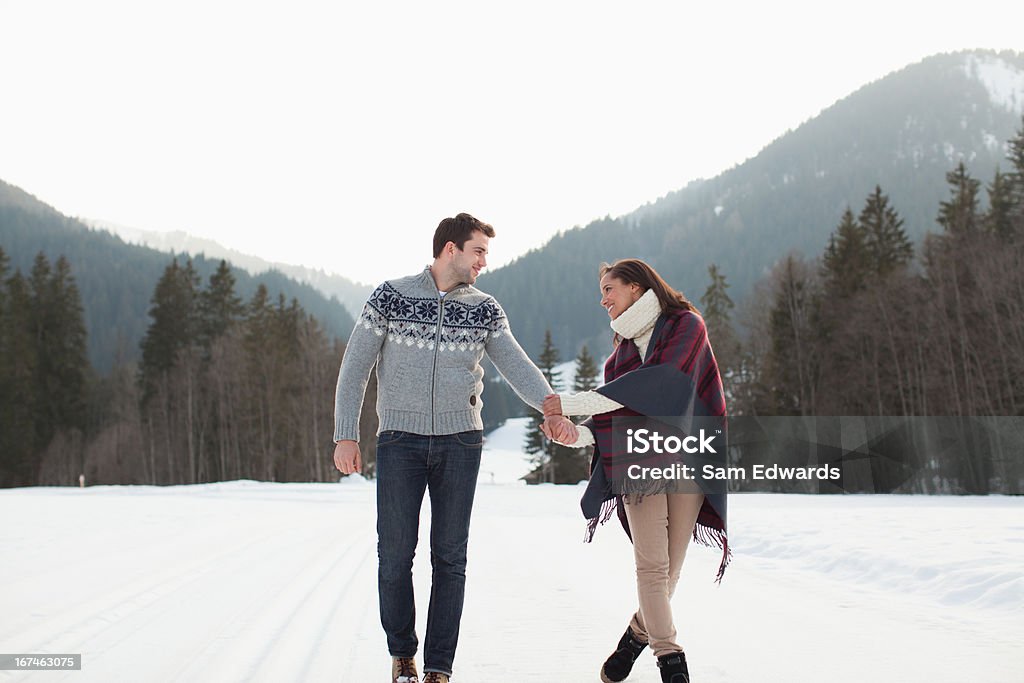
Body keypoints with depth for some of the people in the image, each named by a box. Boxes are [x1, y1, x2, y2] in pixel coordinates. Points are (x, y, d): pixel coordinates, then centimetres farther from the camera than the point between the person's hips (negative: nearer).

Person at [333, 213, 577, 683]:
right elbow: (355, 367, 0)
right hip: (400, 440, -1)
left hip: (459, 442, 2)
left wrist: (552, 409, -21)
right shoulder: (390, 297, -1)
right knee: (395, 552, 1)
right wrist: (345, 435, -7)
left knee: (449, 556, 2)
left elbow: (516, 365, -3)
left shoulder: (484, 310, 5)